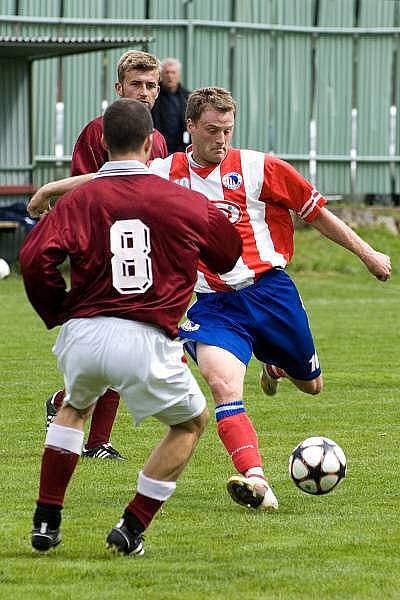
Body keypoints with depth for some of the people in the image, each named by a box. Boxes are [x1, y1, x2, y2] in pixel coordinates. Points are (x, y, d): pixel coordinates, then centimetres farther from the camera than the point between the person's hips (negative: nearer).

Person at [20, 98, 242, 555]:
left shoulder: (79, 200, 3)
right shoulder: (184, 201, 3)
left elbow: (35, 257, -10)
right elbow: (228, 255, 20)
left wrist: (56, 312, 6)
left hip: (82, 334, 2)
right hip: (146, 343, -2)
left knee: (74, 407, 35)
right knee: (192, 422, 23)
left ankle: (46, 521, 28)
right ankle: (131, 529, 16)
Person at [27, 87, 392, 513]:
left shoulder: (257, 169, -3)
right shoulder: (165, 174, 4)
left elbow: (316, 213, 4)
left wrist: (366, 253, 6)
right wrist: (51, 189, 22)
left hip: (268, 291, 0)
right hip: (210, 305, 0)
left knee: (310, 384, 16)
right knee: (222, 384, -26)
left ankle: (274, 365, 54)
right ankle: (257, 483, -34)